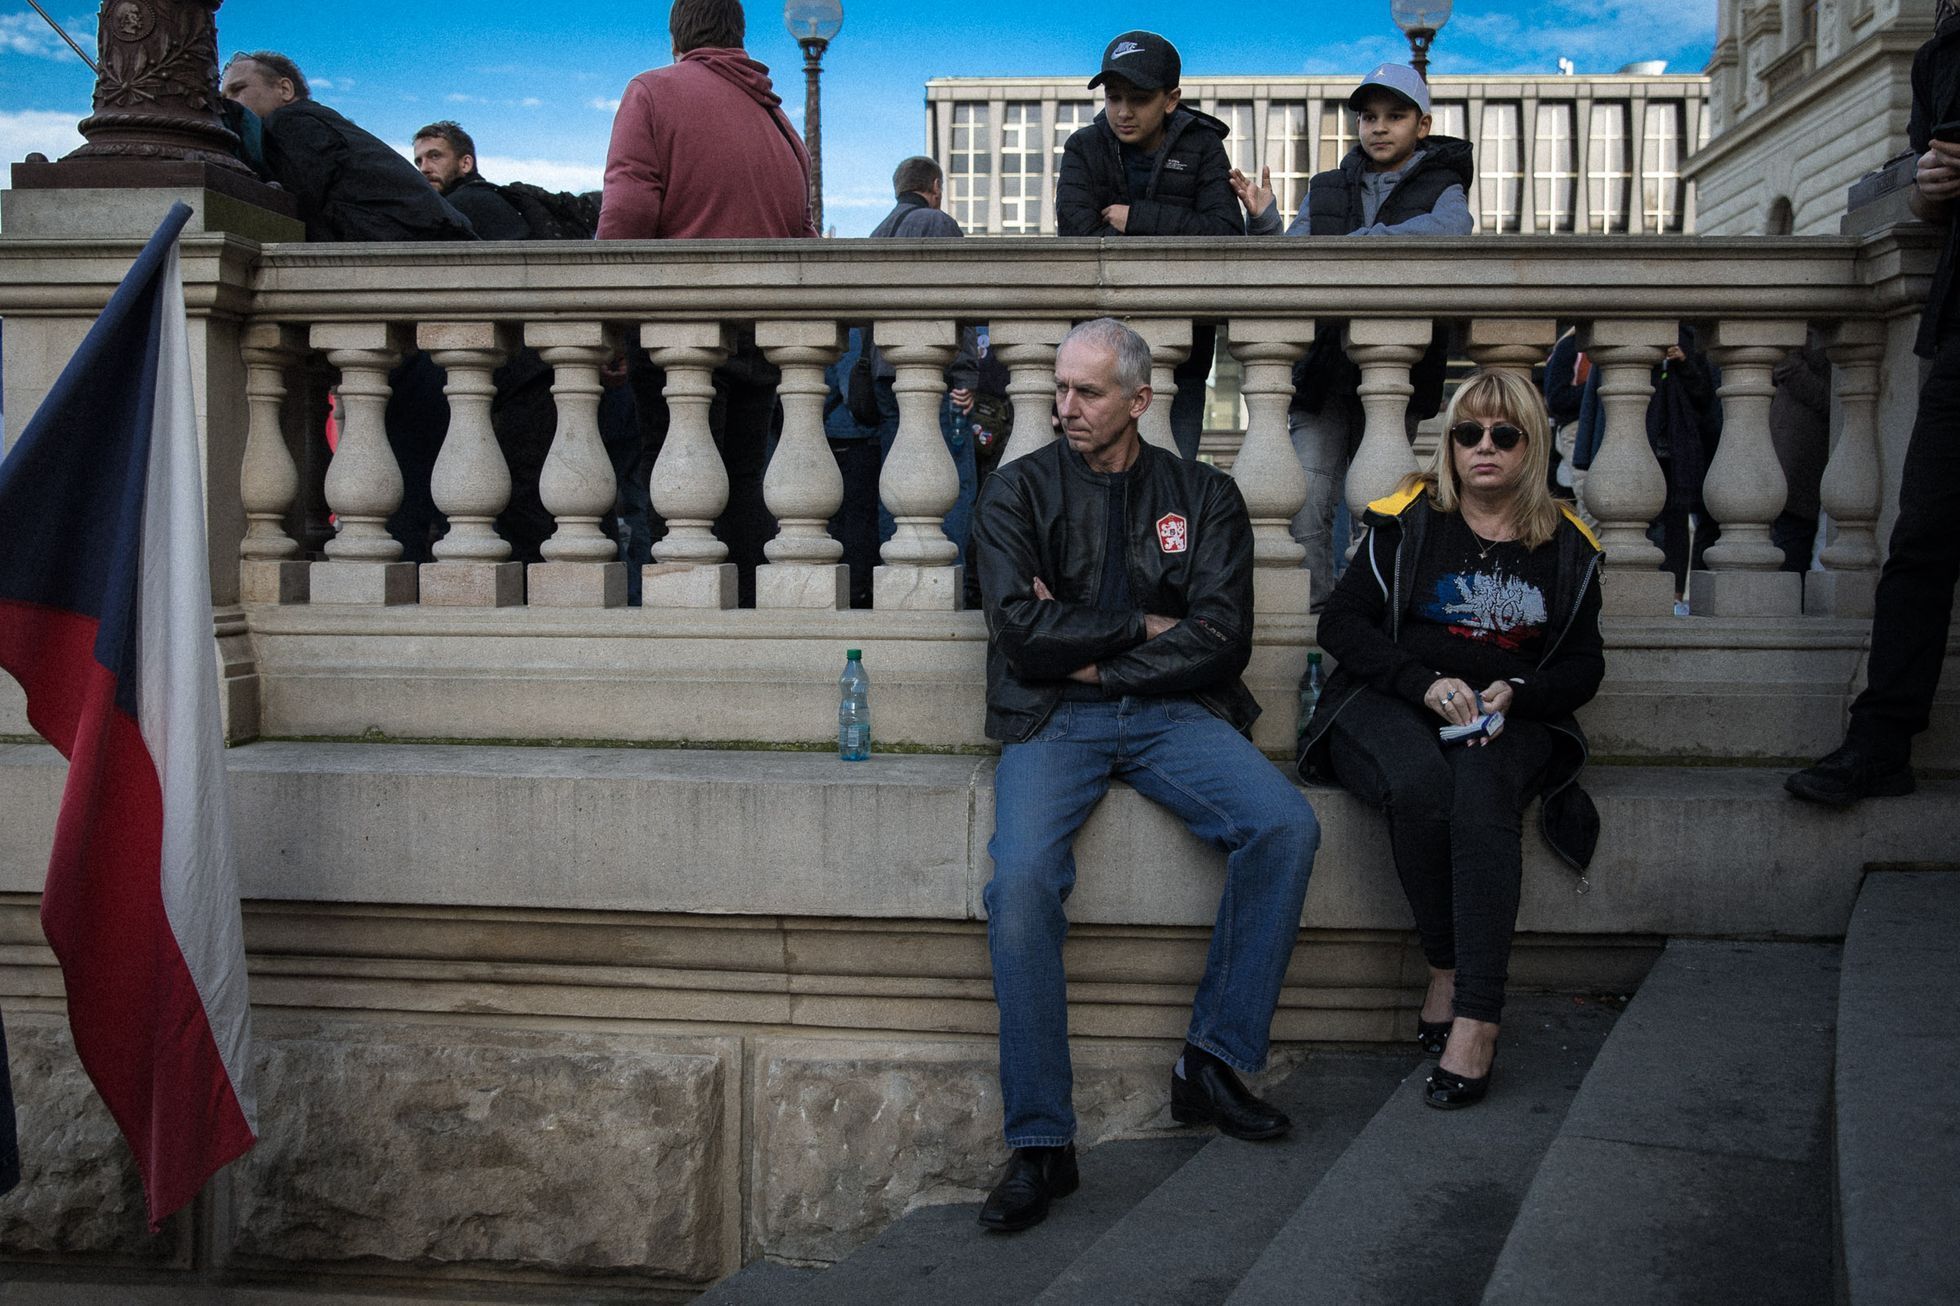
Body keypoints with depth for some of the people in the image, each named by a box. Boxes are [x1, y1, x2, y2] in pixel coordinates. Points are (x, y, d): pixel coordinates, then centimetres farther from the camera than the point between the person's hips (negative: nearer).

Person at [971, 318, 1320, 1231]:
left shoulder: (1203, 495, 10)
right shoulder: (1019, 490, 7)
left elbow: (1222, 636, -2)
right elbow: (1023, 629, -6)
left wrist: (1092, 655, -6)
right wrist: (1143, 625, -1)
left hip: (1173, 713, 2)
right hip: (1052, 720, -1)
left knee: (1286, 827, -25)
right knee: (1021, 878, -29)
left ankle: (1213, 1063, -11)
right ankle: (1039, 1144, -20)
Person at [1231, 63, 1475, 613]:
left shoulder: (1441, 188, 9)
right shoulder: (1325, 191, 18)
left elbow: (1450, 227, -16)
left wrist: (1354, 244, -20)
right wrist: (1264, 221, -9)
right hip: (1323, 372, 2)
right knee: (1307, 509, -9)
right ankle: (1312, 614, -3)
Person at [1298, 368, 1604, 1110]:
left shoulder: (1566, 547, 13)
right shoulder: (1408, 521, 6)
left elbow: (1584, 666, 14)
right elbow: (1340, 623, 1)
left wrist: (1515, 694, -8)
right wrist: (1427, 683, -13)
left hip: (1506, 718, 1)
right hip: (1391, 707, -1)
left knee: (1483, 795, -34)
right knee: (1419, 787, -36)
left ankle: (1476, 1020, -38)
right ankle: (1447, 971, -19)